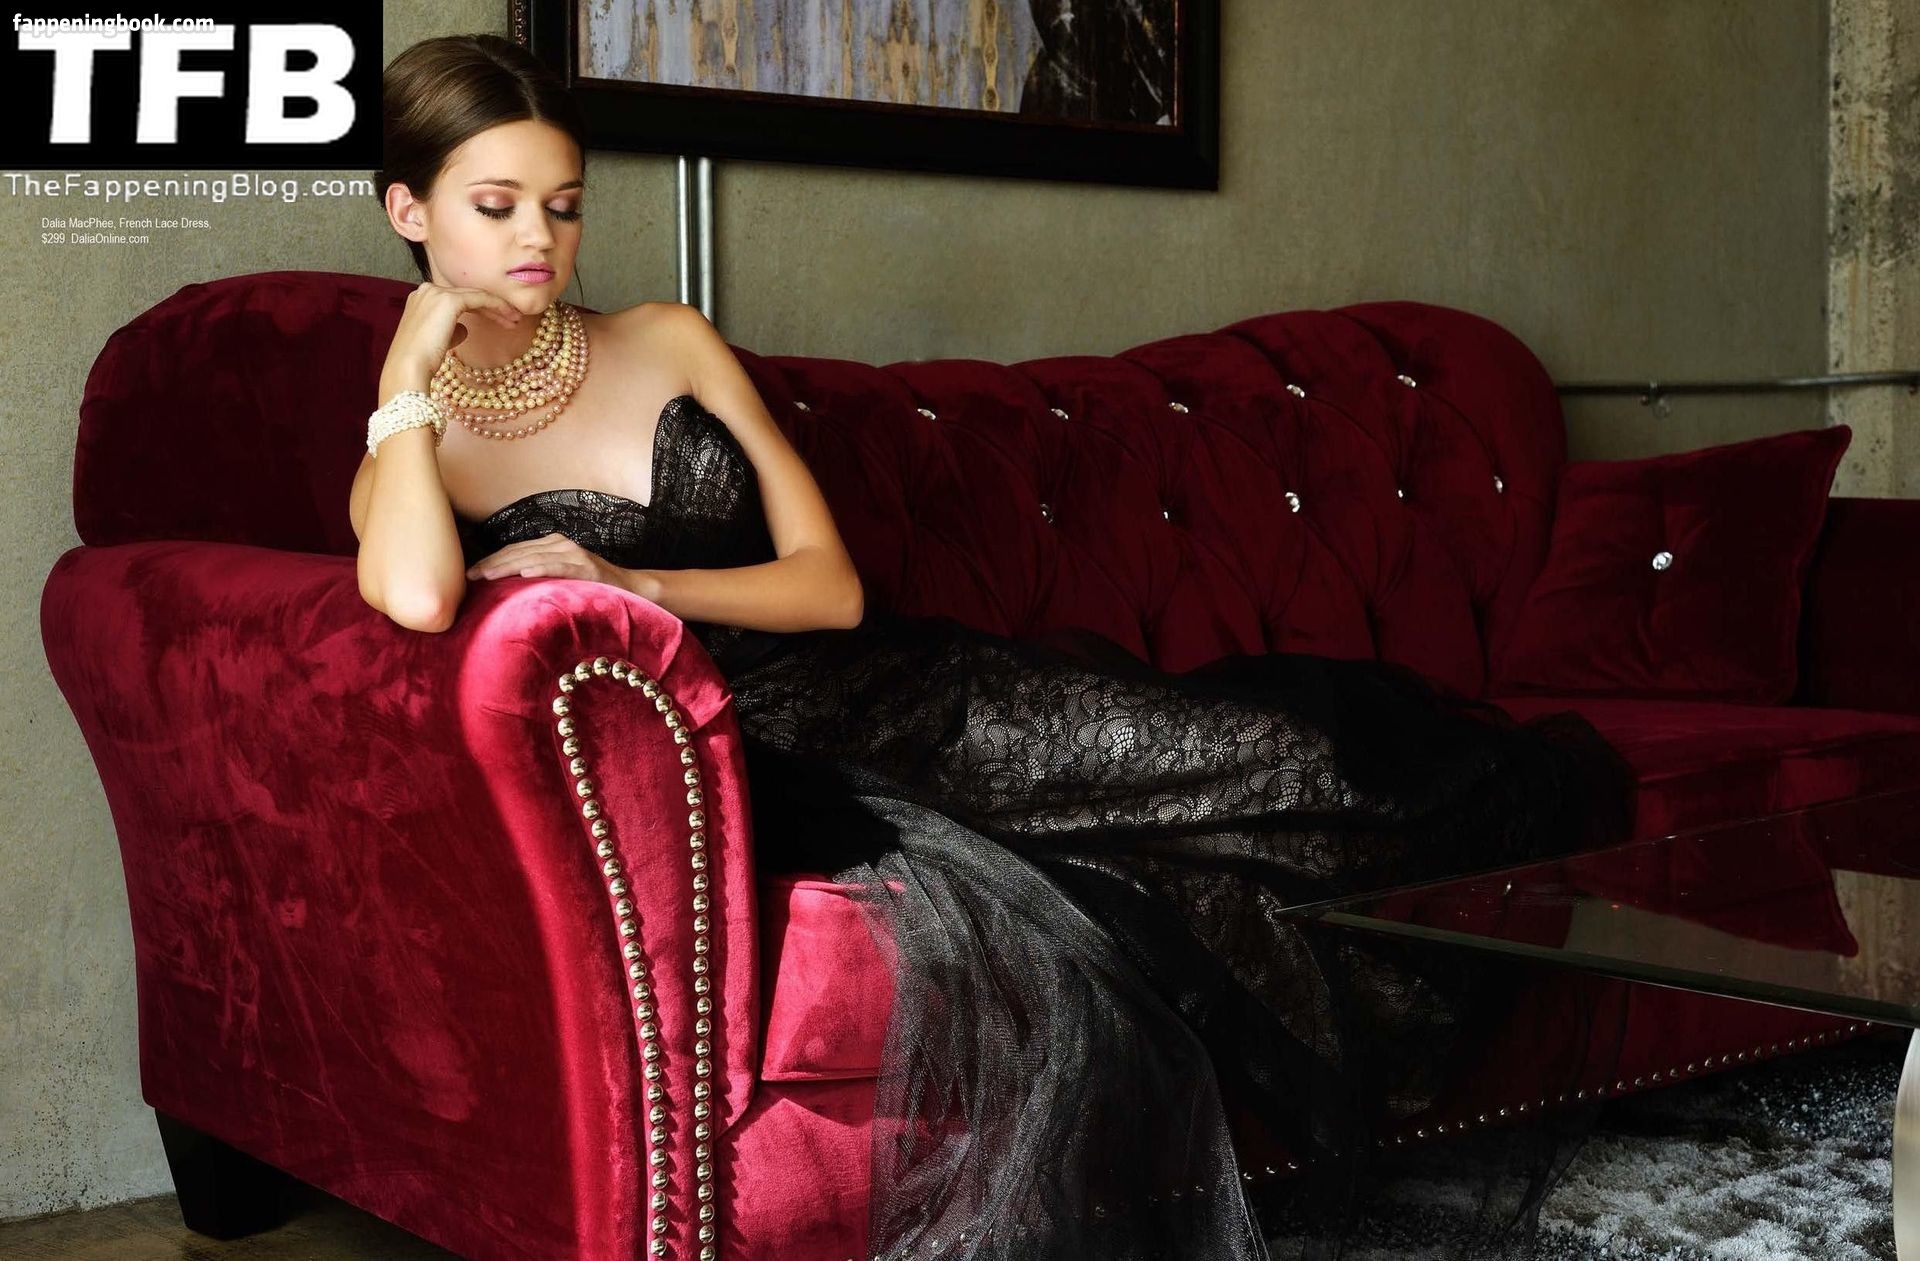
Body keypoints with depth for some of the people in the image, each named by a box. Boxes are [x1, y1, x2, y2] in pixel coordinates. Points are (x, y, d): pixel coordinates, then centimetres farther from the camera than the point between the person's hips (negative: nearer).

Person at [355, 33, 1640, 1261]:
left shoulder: (668, 344, 10)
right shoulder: (408, 454, 2)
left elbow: (832, 585, 6)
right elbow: (417, 600, -25)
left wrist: (625, 581, -8)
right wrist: (411, 375, -11)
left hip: (879, 691, 4)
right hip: (741, 775, -3)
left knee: (1274, 757, -11)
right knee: (1040, 949, -34)